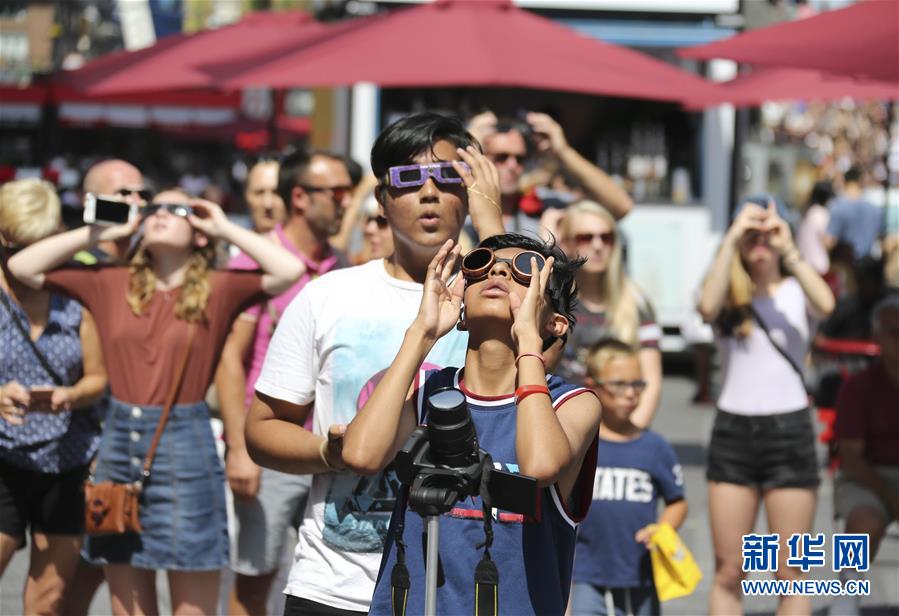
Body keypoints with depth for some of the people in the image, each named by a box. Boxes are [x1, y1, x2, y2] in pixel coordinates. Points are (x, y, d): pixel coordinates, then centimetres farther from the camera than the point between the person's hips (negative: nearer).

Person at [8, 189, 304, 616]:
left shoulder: (217, 291, 1)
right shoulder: (112, 285, 10)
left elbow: (290, 271, -14)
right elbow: (22, 267, 10)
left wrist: (227, 230, -2)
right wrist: (101, 233, 8)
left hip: (184, 445, -3)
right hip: (118, 441, 3)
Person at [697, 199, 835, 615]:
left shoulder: (797, 291, 3)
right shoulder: (730, 295, 6)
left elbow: (825, 305, -20)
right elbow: (707, 307, -18)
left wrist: (788, 249, -21)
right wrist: (731, 238, -16)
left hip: (789, 429, -1)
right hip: (733, 429, 1)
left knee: (789, 574, 2)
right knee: (728, 573, 3)